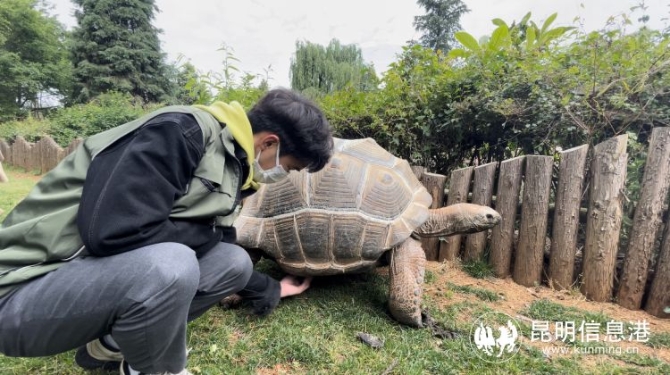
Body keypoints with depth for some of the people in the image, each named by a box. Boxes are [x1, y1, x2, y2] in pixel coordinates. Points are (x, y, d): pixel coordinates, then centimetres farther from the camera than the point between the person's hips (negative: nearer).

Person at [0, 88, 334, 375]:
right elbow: (112, 232, -30)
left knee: (234, 262, -1)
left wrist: (270, 291, 27)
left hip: (115, 274, 8)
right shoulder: (180, 133, -22)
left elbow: (220, 256, 16)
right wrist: (209, 234, -14)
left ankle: (111, 344, 7)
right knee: (169, 264, -34)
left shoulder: (229, 171, 4)